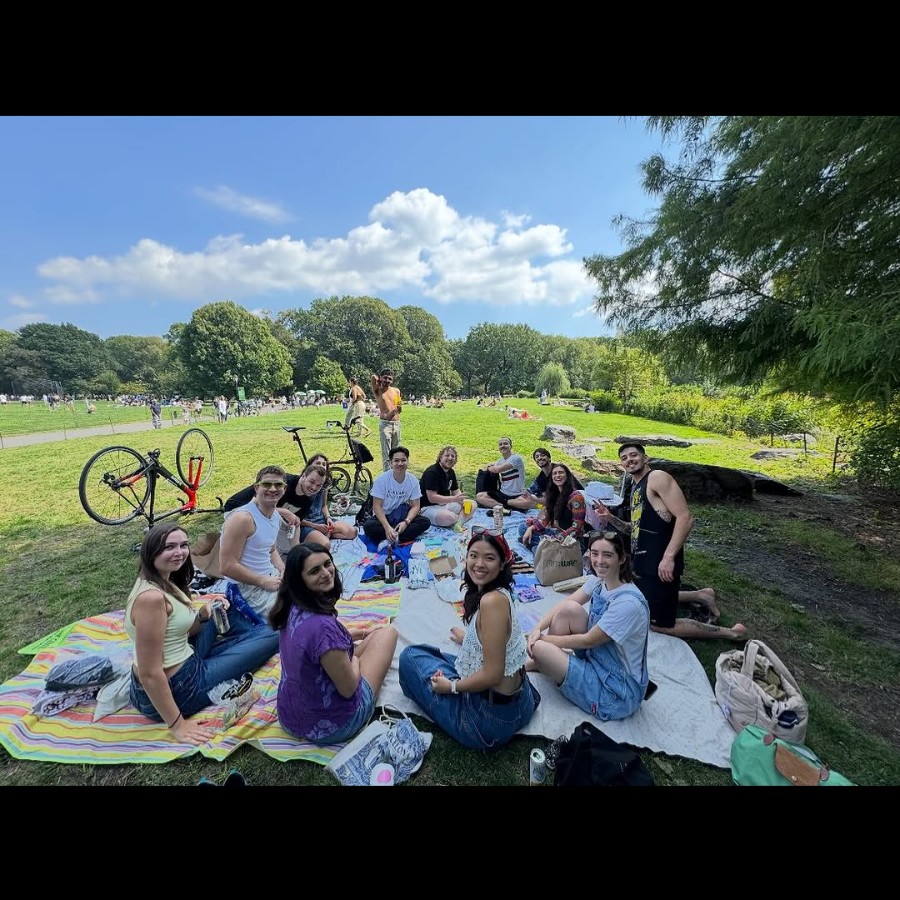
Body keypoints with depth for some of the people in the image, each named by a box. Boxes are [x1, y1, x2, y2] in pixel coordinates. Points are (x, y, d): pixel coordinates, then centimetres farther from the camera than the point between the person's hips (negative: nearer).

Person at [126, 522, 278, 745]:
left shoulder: (165, 584, 1)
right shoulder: (151, 597, -29)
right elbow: (149, 674, -26)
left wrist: (204, 615, -4)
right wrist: (177, 725, -20)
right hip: (177, 689, -9)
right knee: (272, 636, -2)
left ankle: (254, 635, 35)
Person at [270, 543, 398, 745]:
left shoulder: (291, 609, -11)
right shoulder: (322, 626, -36)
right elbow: (348, 689, -23)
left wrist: (352, 636, 11)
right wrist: (355, 659, -3)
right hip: (331, 728, -7)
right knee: (388, 632, 7)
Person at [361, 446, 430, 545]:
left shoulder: (413, 480, -9)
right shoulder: (382, 479, -16)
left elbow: (415, 506, -5)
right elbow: (377, 506, -15)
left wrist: (406, 522, -24)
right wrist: (387, 527, -29)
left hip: (402, 516, 2)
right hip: (383, 516, -2)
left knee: (425, 522, -23)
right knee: (368, 526, -33)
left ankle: (390, 540, -26)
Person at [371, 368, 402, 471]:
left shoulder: (396, 391, 11)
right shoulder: (378, 391, 0)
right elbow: (374, 377, -19)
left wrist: (400, 407, -5)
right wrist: (380, 381, 2)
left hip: (397, 423, 5)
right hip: (385, 424, -5)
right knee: (386, 454, -4)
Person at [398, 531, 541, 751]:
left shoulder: (492, 601, -29)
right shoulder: (500, 593, -1)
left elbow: (492, 674, -26)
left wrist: (451, 686, -11)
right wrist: (468, 638, 31)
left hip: (492, 718, -9)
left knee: (410, 657, 4)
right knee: (422, 651, 24)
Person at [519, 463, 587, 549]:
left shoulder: (576, 496, -16)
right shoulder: (554, 494, 8)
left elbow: (577, 526, -20)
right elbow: (546, 517, 9)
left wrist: (558, 539, -26)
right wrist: (530, 529, -6)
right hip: (554, 532, 8)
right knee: (524, 527, 1)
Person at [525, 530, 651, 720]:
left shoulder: (629, 602, -29)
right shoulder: (598, 581, -5)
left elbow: (588, 640, -21)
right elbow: (564, 605, -3)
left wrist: (543, 639, -12)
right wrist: (537, 628, -18)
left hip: (618, 692, -7)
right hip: (597, 659, 7)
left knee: (539, 648, -19)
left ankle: (540, 658, 19)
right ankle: (539, 660, 8)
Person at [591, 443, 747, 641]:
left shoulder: (657, 477, -13)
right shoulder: (635, 488, 15)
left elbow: (685, 518, -21)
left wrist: (669, 557, -27)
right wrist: (610, 518, 4)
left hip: (661, 564, -10)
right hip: (643, 561, 10)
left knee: (659, 623, 1)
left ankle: (732, 632, 17)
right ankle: (699, 596, 37)